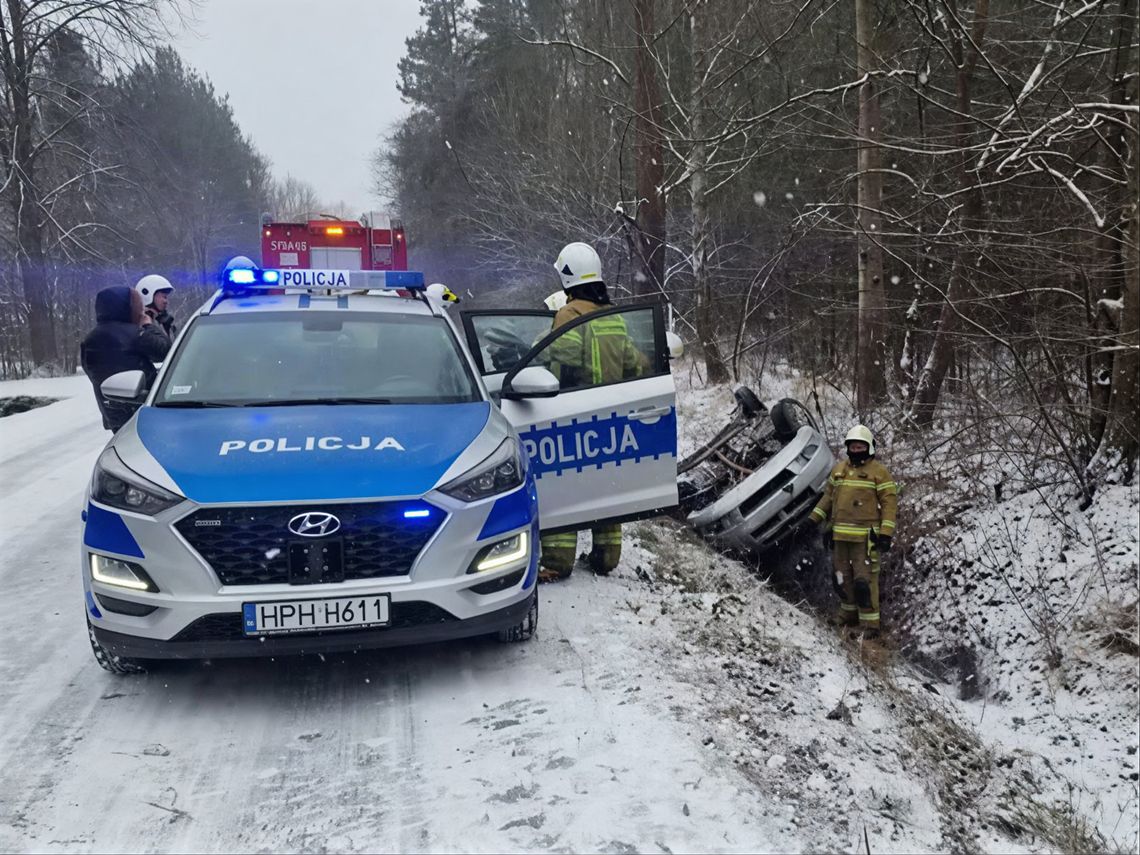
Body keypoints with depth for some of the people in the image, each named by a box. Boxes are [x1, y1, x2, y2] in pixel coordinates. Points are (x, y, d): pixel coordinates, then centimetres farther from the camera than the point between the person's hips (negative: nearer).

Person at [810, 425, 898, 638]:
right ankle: (849, 612, 28)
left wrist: (886, 533, -14)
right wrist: (813, 519, 15)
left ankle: (870, 622, -3)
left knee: (865, 579, -9)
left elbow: (890, 502, -6)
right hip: (839, 534, 6)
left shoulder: (879, 471, -3)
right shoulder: (839, 469, 14)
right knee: (842, 576, 12)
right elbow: (828, 497, 22)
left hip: (865, 537, -6)